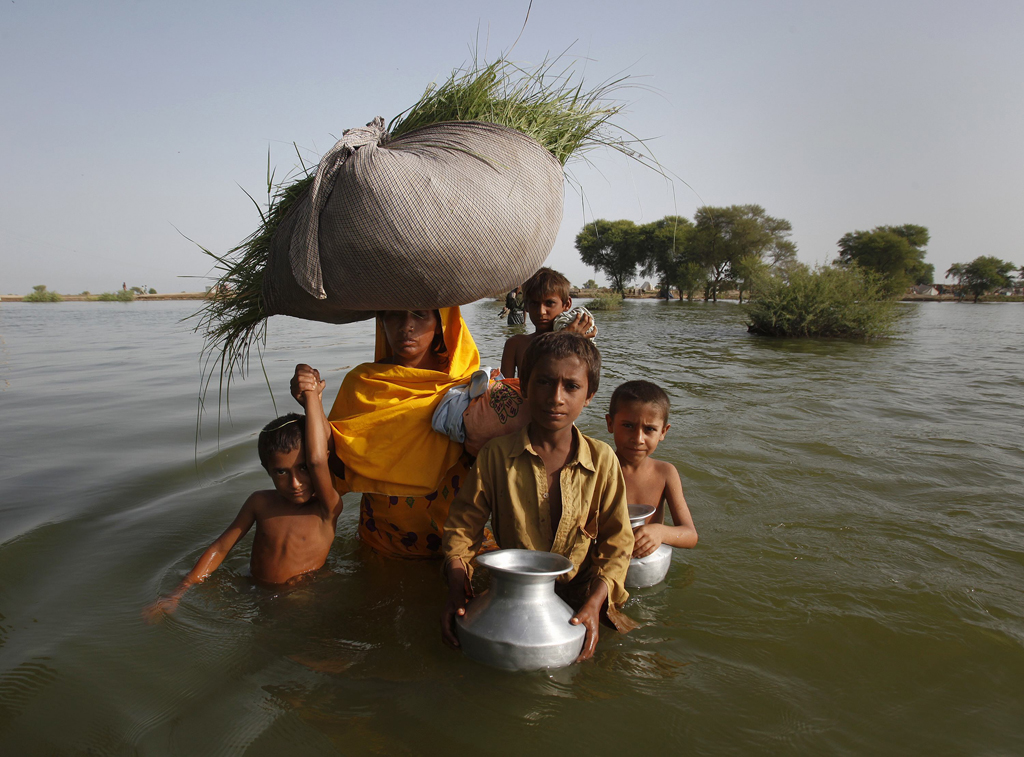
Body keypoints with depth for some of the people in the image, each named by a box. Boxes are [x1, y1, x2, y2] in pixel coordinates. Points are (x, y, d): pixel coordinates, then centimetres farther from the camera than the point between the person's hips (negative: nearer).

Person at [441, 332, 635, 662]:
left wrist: (594, 605, -16)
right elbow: (463, 524, 1)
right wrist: (457, 590, -13)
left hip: (579, 599, 1)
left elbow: (617, 542, -1)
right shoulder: (496, 455, -5)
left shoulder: (602, 459, -4)